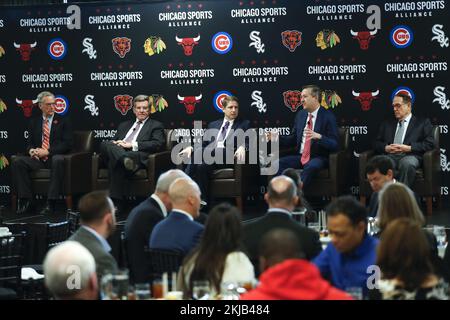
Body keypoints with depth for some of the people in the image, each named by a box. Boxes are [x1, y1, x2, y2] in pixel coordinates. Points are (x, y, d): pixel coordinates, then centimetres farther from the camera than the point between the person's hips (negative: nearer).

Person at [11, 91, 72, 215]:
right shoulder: (34, 122, 18)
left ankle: (50, 203, -38)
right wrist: (31, 150, -11)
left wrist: (47, 152, -15)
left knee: (58, 160, -39)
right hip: (38, 159, 4)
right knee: (17, 162, -23)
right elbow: (29, 143, 15)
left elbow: (67, 144, -4)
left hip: (55, 158, -3)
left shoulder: (63, 121, 7)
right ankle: (27, 201, -23)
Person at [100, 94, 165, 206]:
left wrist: (132, 145, -10)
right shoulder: (124, 125, 38)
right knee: (106, 144, -35)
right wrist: (114, 143, 3)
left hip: (138, 156, -4)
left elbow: (157, 144, 1)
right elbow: (114, 140, 33)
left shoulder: (156, 126, 20)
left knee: (116, 163, -41)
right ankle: (126, 160, -62)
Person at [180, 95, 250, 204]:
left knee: (202, 165, -34)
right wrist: (191, 147, -1)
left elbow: (247, 142, 4)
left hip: (226, 157, -3)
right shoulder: (213, 125, 29)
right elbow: (204, 143, 21)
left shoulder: (244, 124, 19)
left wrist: (242, 147, -21)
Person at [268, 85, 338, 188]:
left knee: (310, 167, -38)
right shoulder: (300, 115, 12)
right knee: (278, 164, -20)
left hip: (318, 158, -6)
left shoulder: (328, 116, -6)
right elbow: (293, 139, 19)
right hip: (300, 156, 6)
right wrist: (277, 137, 1)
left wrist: (319, 136, -30)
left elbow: (334, 145, -12)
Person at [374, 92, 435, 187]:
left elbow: (430, 144, 4)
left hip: (410, 156, -2)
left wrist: (408, 148, -9)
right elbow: (376, 143, 22)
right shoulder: (387, 124, 29)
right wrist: (386, 148, -2)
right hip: (389, 156, 3)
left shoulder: (422, 123, 18)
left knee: (407, 163, -40)